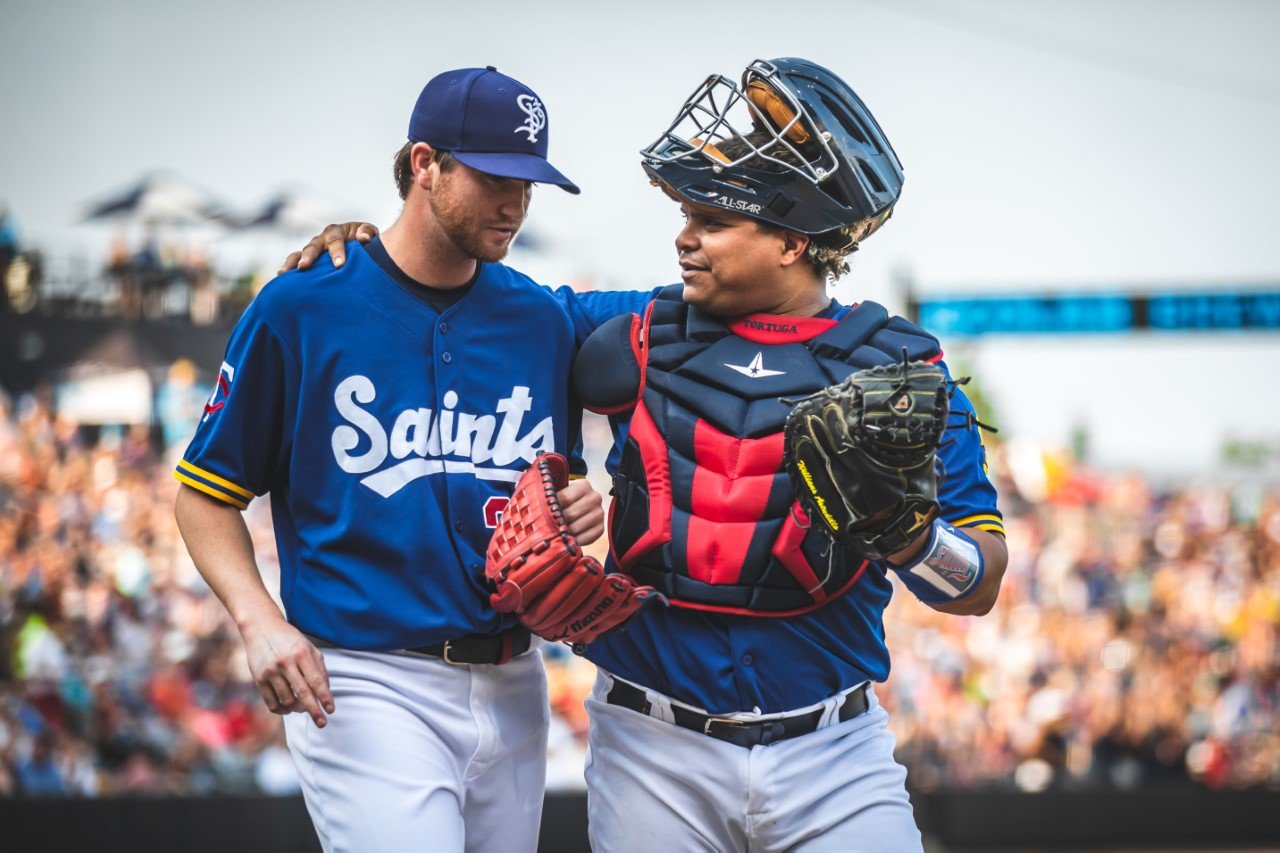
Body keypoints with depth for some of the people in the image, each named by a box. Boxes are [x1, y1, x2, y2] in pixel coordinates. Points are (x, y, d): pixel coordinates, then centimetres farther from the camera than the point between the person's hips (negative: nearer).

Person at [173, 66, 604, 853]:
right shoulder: (301, 307, -3)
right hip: (367, 687, -5)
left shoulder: (543, 320, 10)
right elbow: (207, 493, 0)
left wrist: (577, 511, -2)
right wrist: (260, 621, -15)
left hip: (511, 689, 6)